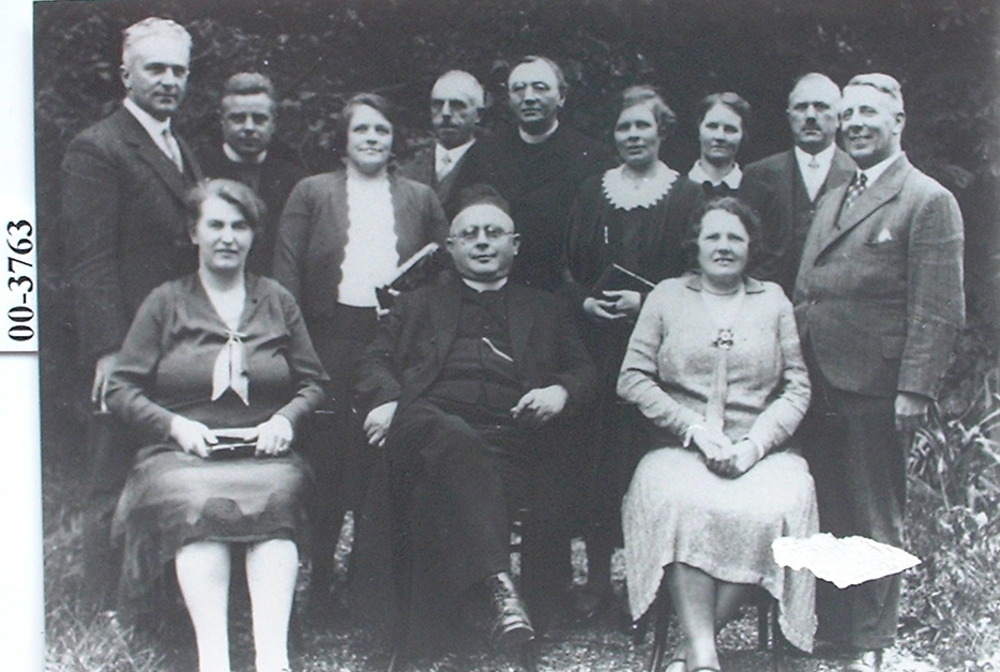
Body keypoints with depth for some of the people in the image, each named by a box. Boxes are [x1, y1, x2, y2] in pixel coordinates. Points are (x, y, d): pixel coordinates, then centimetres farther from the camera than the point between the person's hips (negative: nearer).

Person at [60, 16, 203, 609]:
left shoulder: (183, 152, 20)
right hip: (130, 350, -7)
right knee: (116, 490, -1)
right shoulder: (97, 150, -6)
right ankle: (107, 614, 7)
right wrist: (109, 350, -18)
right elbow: (90, 260, -12)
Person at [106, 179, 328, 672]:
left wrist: (285, 419, -2)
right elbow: (122, 389, 9)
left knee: (276, 497, -36)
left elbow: (312, 382, 20)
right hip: (182, 454, -1)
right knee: (197, 503, -37)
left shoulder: (276, 302, 19)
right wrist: (175, 424, -8)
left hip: (263, 453, 1)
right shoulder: (165, 303, 13)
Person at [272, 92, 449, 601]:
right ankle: (319, 582, 13)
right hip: (331, 342, -1)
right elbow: (287, 273, 3)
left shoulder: (420, 198, 15)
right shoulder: (311, 193, 10)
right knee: (326, 461, 1)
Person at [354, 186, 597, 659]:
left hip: (511, 439, 1)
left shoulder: (544, 311, 32)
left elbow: (584, 372, 22)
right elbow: (376, 362, 21)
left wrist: (561, 392, -3)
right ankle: (500, 584, -50)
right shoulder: (419, 305, 33)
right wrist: (384, 399, -3)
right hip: (427, 432, 0)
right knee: (455, 439, -39)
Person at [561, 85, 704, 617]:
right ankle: (597, 576, 9)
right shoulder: (592, 193, 13)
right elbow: (569, 269, 14)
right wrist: (586, 302, -4)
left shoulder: (686, 197, 3)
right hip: (599, 343, 3)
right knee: (598, 457, 1)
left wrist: (646, 300, -12)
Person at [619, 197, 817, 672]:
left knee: (771, 510, -32)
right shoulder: (667, 296, 15)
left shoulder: (773, 301, 17)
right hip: (681, 449, -1)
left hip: (761, 451, 1)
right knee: (681, 506, -35)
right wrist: (696, 430, -7)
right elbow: (633, 380, 6)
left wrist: (754, 444, -8)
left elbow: (797, 387, 9)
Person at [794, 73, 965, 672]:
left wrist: (914, 390, -18)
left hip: (876, 392, -7)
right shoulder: (833, 201, 18)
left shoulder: (928, 201, -6)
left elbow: (939, 311, -12)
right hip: (819, 387, 7)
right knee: (825, 515, 12)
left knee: (874, 522, 4)